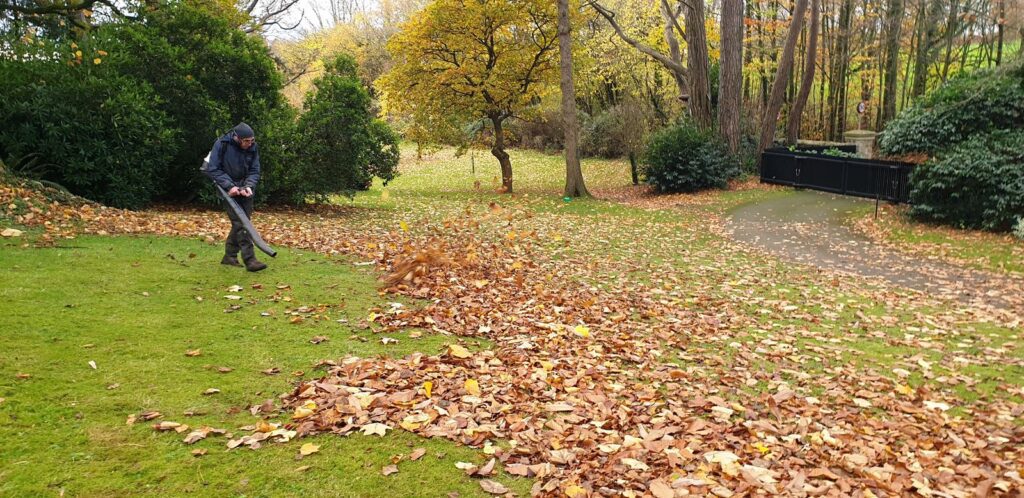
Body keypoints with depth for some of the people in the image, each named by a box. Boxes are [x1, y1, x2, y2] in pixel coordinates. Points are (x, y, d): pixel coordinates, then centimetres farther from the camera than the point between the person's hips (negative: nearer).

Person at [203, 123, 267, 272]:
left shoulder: (253, 148, -6)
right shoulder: (221, 145, -17)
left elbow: (254, 171, 0)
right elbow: (213, 169, -14)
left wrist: (249, 186, -18)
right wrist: (230, 186, -22)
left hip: (245, 188, 5)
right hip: (229, 189, -5)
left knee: (242, 221, 8)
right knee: (240, 223, -14)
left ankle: (230, 256, 23)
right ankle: (250, 260, -17)